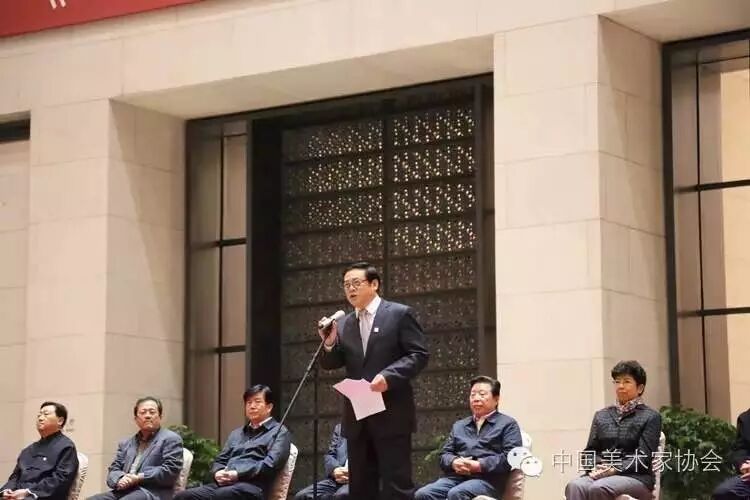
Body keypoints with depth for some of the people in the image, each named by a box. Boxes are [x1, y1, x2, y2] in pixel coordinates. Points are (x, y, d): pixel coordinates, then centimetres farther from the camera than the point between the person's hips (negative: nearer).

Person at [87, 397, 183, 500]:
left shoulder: (171, 439, 7)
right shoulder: (125, 443, 26)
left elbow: (170, 471, -6)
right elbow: (113, 470, 18)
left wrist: (139, 478, -12)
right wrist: (120, 480, -7)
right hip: (123, 491, 6)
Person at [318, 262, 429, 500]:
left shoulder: (399, 314, -1)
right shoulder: (344, 324, 15)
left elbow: (419, 354, -7)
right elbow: (330, 364, 13)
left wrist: (389, 376, -20)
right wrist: (329, 344, -8)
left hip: (391, 414, -6)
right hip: (357, 417, 6)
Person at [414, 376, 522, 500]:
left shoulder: (507, 424, 11)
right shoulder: (459, 426, 29)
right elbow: (445, 454, 22)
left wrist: (479, 466, -14)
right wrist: (454, 462, -3)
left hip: (487, 480, -5)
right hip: (456, 477, 5)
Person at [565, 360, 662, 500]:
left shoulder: (651, 417, 8)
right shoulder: (601, 416, 23)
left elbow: (643, 457, -3)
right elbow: (589, 451, 16)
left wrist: (614, 469, -17)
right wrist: (595, 467, -7)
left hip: (635, 477, -4)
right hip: (601, 474, 4)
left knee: (598, 488, -37)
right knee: (575, 486, -32)